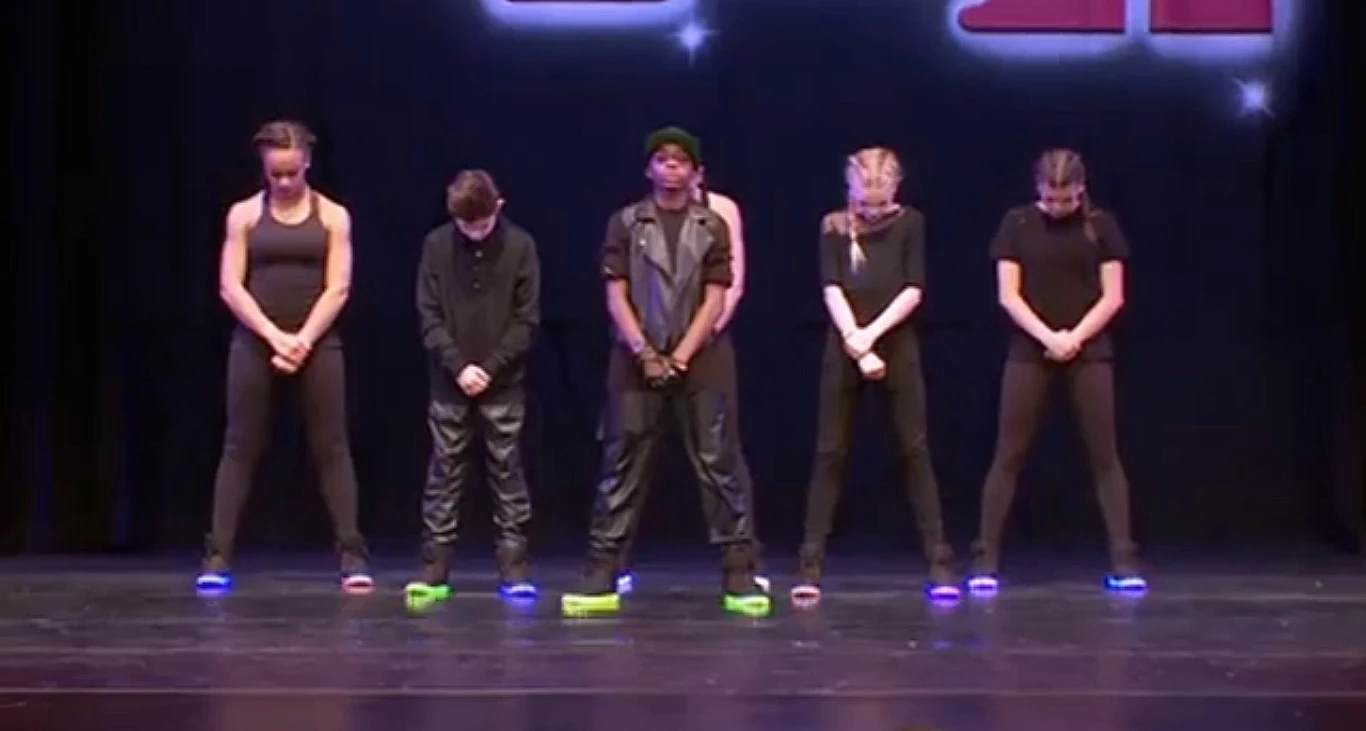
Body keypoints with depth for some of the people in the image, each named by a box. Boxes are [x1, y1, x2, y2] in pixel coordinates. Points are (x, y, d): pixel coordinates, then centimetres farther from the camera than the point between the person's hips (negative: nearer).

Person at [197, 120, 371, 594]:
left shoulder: (332, 215, 5)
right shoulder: (245, 213, 4)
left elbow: (337, 289, -2)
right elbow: (230, 286, -3)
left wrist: (304, 341, -13)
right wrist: (275, 337, -14)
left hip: (318, 345, 0)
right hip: (256, 344, 0)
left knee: (331, 448, -1)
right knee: (240, 448, 1)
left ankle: (352, 556, -2)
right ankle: (218, 556, 1)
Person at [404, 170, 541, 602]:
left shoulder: (519, 246, -3)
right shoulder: (437, 245, -2)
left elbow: (526, 319, -3)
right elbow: (429, 316, -1)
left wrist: (491, 367, -11)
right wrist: (459, 366, -11)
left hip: (503, 383, -1)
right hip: (450, 382, 1)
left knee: (506, 473, 3)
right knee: (444, 474, 3)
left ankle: (514, 568, 6)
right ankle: (435, 569, 5)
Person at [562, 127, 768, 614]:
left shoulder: (713, 227, 5)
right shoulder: (625, 223, 5)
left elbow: (714, 300, 0)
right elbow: (616, 297, 0)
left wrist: (680, 356, -10)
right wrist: (645, 354, -10)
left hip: (699, 361, 0)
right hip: (636, 361, 0)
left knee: (718, 465, -2)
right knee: (621, 468, 0)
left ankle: (739, 574, 0)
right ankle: (601, 576, 2)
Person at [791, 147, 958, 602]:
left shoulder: (909, 223, 2)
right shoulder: (834, 227, 3)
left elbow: (914, 289, -5)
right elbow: (831, 290, -6)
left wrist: (873, 333, -15)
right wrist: (856, 342, -17)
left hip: (897, 347, 0)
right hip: (844, 349, 0)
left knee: (915, 451, -1)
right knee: (830, 453, -1)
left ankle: (940, 562, 0)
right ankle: (811, 564, -1)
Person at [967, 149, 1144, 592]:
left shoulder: (1101, 225, 3)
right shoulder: (1017, 223, 1)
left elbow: (1112, 296, 1)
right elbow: (1008, 295, -2)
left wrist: (1075, 337, -12)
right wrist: (1048, 337, -14)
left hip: (1089, 353, 1)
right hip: (1029, 353, 0)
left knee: (1104, 455, 0)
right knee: (1009, 455, -1)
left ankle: (1123, 560, 2)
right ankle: (985, 558, 1)